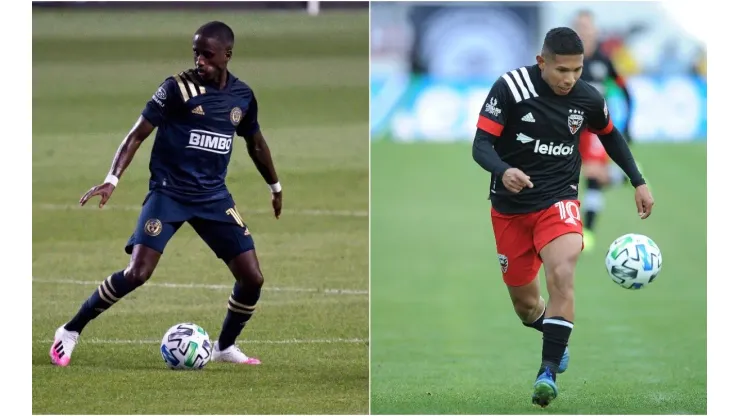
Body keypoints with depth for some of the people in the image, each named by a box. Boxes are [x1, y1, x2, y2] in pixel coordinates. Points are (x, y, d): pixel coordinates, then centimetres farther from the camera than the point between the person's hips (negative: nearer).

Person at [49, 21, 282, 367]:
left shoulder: (242, 95, 4)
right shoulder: (178, 87, -11)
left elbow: (255, 143, 22)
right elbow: (138, 134, -11)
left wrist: (275, 187, 33)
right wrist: (113, 179, -23)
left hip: (213, 196, 5)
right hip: (169, 192, -5)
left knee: (252, 278, -4)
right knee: (137, 273, -19)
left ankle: (225, 347, 21)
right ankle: (70, 332, -2)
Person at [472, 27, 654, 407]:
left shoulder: (588, 98, -6)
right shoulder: (510, 88, -16)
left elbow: (610, 136, 16)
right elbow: (482, 144, -16)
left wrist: (638, 181, 12)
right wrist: (503, 171, -37)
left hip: (558, 201, 0)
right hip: (511, 208, 0)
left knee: (562, 273, -29)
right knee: (525, 304, 7)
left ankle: (548, 373, -28)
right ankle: (557, 342, 42)